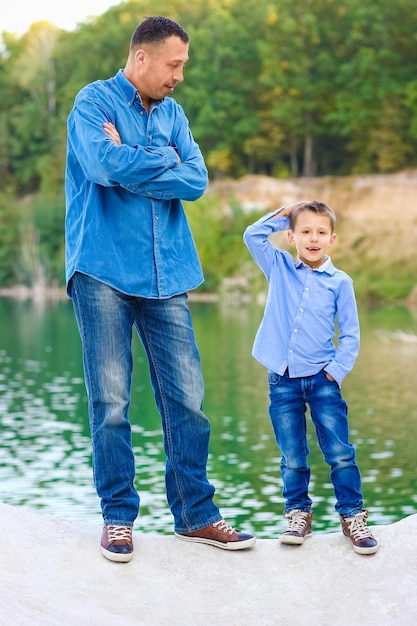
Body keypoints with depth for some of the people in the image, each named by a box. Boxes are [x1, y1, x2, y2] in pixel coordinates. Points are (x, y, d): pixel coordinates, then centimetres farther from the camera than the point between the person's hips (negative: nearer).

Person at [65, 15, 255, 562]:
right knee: (111, 403, -1)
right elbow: (108, 165, -19)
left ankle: (196, 515, 12)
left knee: (186, 397, 3)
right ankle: (118, 516, 11)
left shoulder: (172, 113, 16)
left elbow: (196, 181, 2)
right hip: (104, 272, -5)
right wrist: (165, 161, -5)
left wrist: (133, 167, -8)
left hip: (166, 275, 5)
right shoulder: (94, 102, 0)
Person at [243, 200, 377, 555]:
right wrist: (283, 215, 6)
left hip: (323, 380, -1)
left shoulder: (339, 282, -1)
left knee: (340, 454, -2)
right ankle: (298, 513, 21)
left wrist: (336, 370, -7)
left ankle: (352, 515, 10)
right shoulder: (279, 268, 6)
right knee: (292, 458, 7)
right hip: (283, 381, 1)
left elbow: (350, 335, 2)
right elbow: (253, 236, 5)